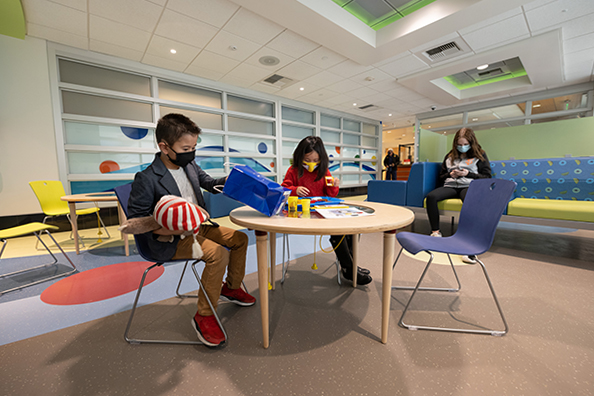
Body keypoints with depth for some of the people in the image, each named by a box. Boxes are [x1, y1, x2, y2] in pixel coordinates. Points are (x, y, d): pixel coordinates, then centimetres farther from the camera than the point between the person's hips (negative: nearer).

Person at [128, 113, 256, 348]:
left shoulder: (190, 166, 5)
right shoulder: (147, 179, -16)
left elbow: (209, 183, 21)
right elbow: (135, 220, -13)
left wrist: (229, 180, 0)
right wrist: (172, 229, -26)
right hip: (169, 240, -8)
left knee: (239, 238, 5)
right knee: (217, 253, -30)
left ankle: (231, 287, 23)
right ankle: (204, 316, -10)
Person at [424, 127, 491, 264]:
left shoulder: (480, 155, 14)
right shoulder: (450, 156, 22)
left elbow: (487, 177, 8)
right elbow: (441, 177, 23)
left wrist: (468, 174, -8)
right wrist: (450, 174, 1)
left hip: (469, 186, -3)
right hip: (450, 186, 3)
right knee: (431, 196, -30)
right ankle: (435, 232, -22)